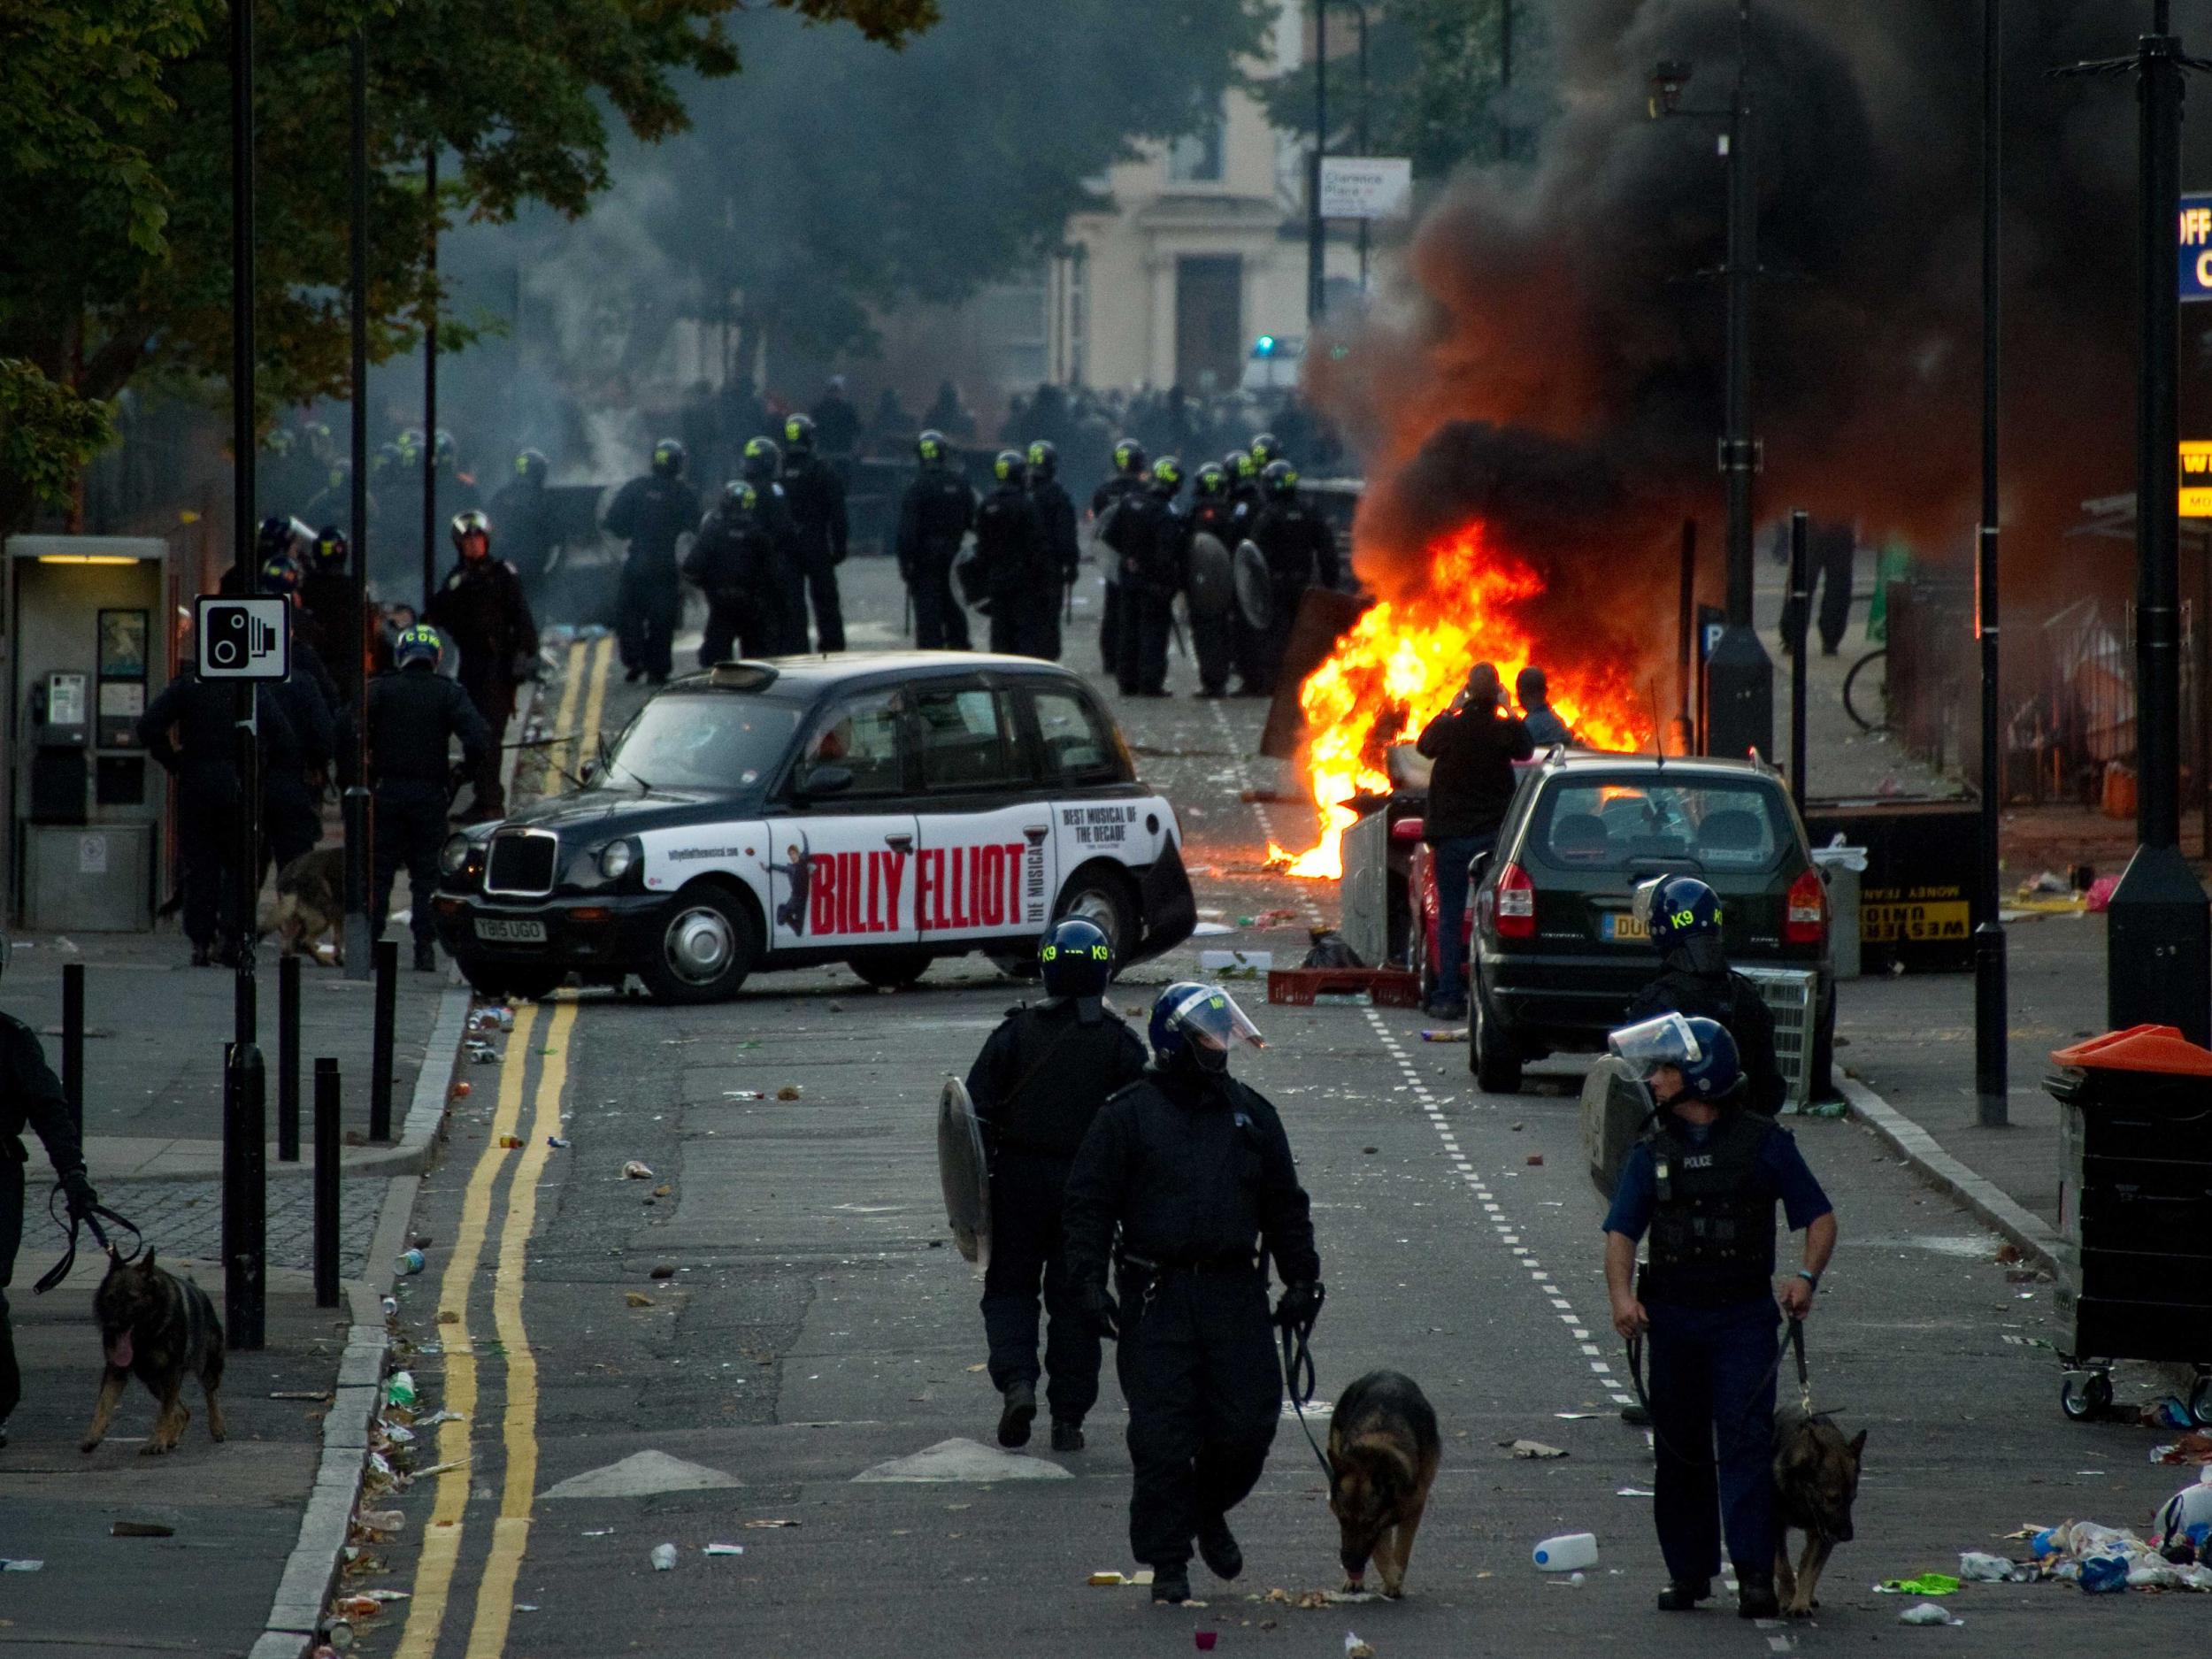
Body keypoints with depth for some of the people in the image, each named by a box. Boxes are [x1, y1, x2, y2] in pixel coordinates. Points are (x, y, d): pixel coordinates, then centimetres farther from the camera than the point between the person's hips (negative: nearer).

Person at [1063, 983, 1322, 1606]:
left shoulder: (1250, 1114, 13)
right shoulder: (1126, 1116, 1)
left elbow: (1284, 1205, 19)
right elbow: (1088, 1205, -1)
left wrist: (1301, 1281, 12)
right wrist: (1089, 1281, -11)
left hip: (1236, 1294, 3)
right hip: (1156, 1297, -3)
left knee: (1248, 1425, 1)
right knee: (1163, 1436, -4)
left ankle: (1208, 1510, 30)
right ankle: (1168, 1563, 5)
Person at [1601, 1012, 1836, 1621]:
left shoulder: (1762, 1141, 0)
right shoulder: (1653, 1151, 9)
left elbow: (1820, 1216, 3)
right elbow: (1621, 1231, 3)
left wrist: (1807, 1276, -14)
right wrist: (1622, 1293, -15)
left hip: (1744, 1317, -4)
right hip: (1671, 1316, 4)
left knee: (1746, 1441, -12)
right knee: (1679, 1448, 8)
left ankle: (1754, 1573, -15)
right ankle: (1687, 1570, 17)